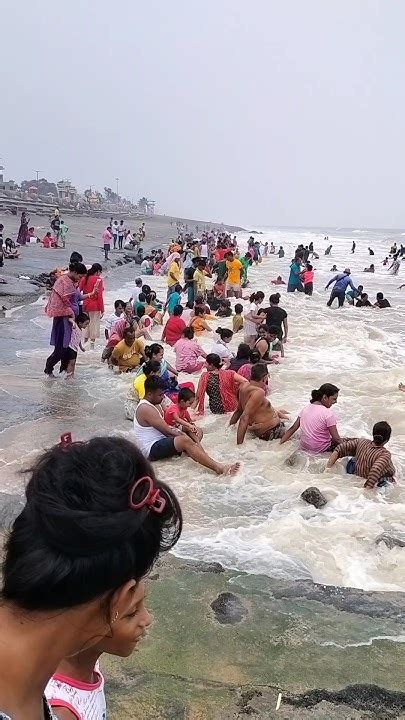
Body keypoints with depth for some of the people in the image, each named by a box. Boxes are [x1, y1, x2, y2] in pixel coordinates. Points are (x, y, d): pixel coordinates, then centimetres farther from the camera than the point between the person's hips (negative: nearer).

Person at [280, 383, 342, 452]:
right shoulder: (328, 413, -17)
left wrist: (280, 444, 8)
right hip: (320, 449, -7)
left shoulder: (306, 408, 2)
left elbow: (292, 428, 3)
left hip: (303, 446, 7)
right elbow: (336, 439, -16)